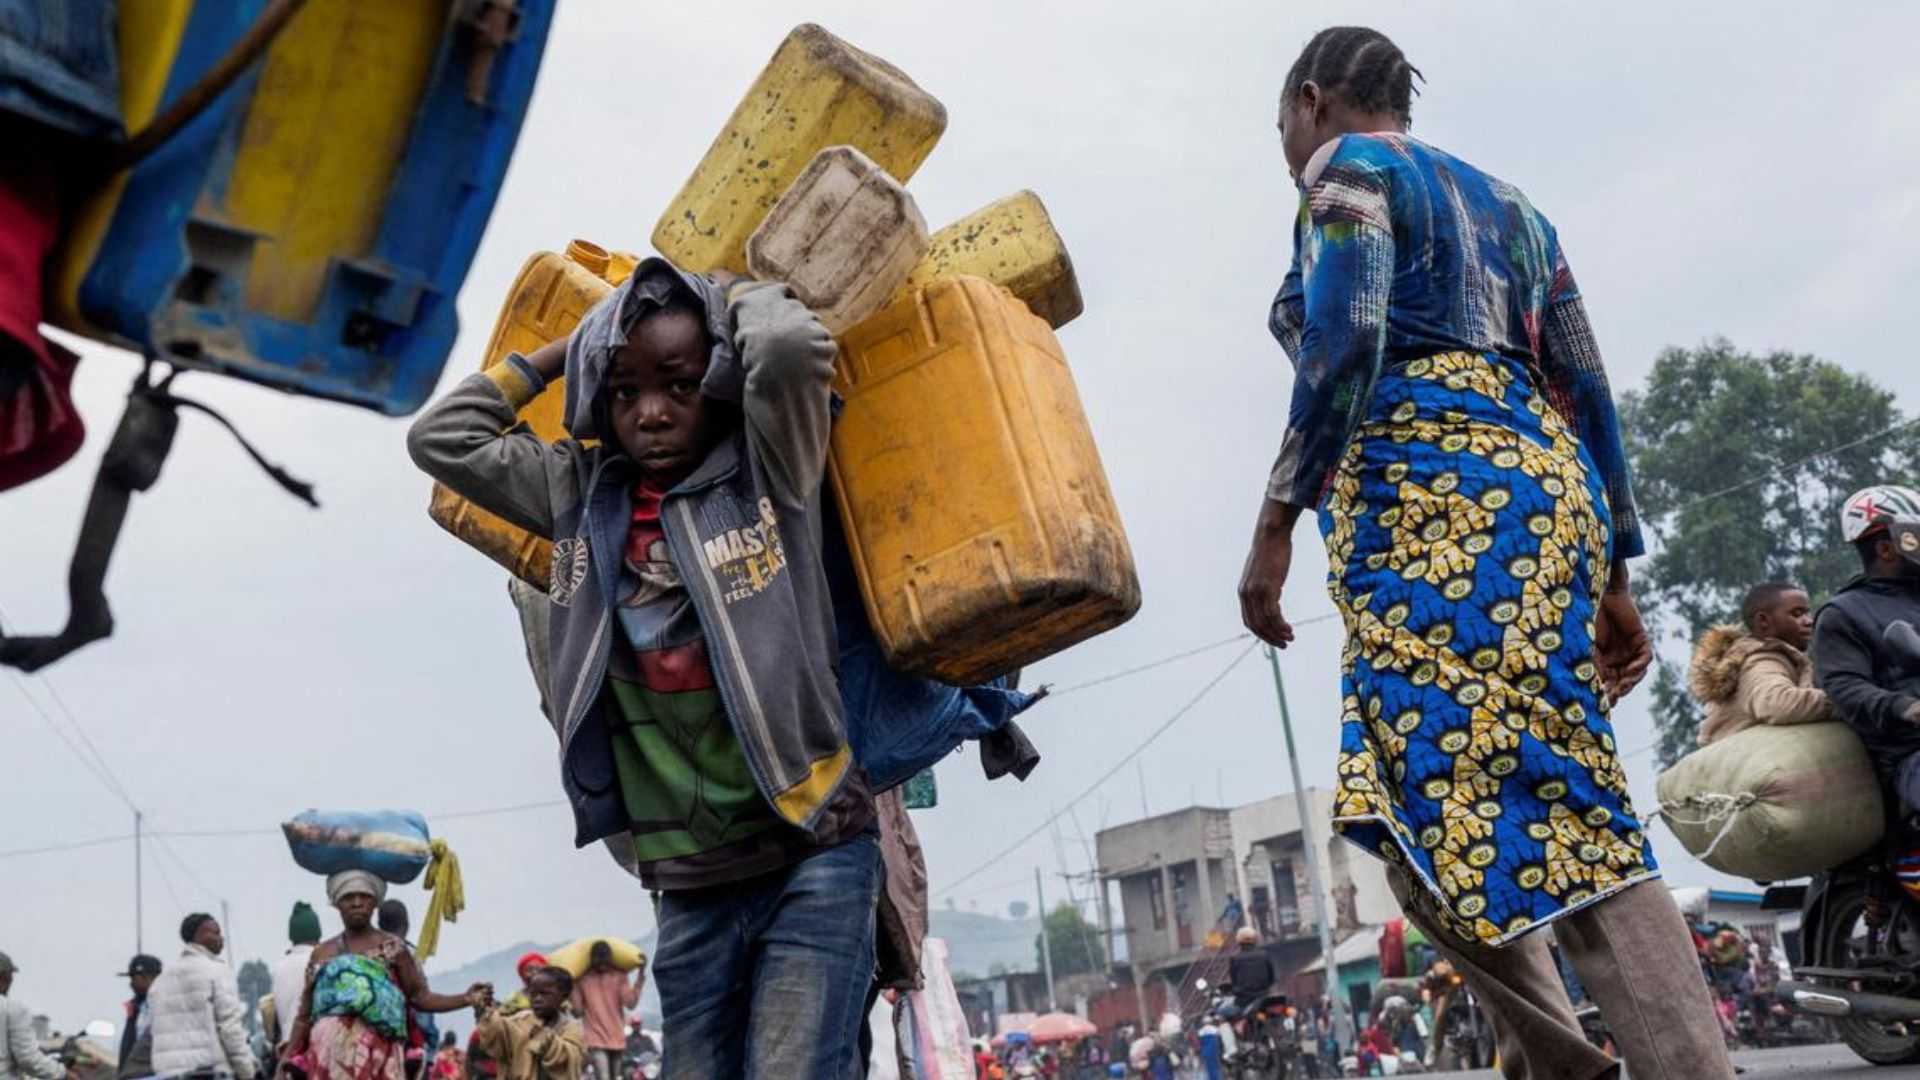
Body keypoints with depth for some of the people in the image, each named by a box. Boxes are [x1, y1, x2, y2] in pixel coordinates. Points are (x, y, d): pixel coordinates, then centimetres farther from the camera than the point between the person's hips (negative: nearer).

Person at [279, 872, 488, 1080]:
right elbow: (304, 1017, 15)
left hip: (377, 1053, -3)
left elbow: (420, 996, 1)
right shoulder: (322, 954, 14)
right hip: (329, 1055, 3)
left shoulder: (391, 948, 6)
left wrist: (466, 999, -14)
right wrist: (287, 1061, 7)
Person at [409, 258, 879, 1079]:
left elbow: (790, 344, -18)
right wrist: (559, 353, 13)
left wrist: (728, 297, 2)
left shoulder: (767, 468, -1)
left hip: (812, 858, -4)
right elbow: (441, 438, 13)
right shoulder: (582, 495, 10)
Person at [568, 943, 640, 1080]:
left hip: (617, 1038, 4)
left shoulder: (619, 976, 1)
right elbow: (577, 1011, -4)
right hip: (595, 1039, -3)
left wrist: (640, 974, -17)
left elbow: (630, 1002, -13)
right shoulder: (581, 978, -4)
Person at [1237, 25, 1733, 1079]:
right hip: (1544, 490, 8)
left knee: (1476, 809, -17)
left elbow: (1346, 343, -11)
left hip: (1433, 494, -8)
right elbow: (1584, 396, 22)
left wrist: (1276, 520, -11)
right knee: (1429, 813, 9)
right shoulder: (1510, 204, 29)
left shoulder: (1349, 167, 7)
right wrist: (1611, 574, 22)